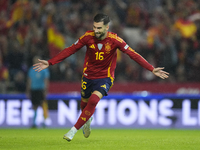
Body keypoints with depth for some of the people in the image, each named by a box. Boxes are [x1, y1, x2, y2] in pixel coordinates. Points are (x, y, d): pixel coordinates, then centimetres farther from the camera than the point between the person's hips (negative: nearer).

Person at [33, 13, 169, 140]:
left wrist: (152, 69, -17)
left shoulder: (114, 40, -18)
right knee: (84, 103, 15)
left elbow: (133, 54, -14)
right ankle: (88, 120, 52)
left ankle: (74, 130, -18)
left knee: (93, 101, -26)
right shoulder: (88, 36, -13)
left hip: (105, 78, -3)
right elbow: (70, 50, -6)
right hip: (88, 76, 3)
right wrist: (49, 63, -9)